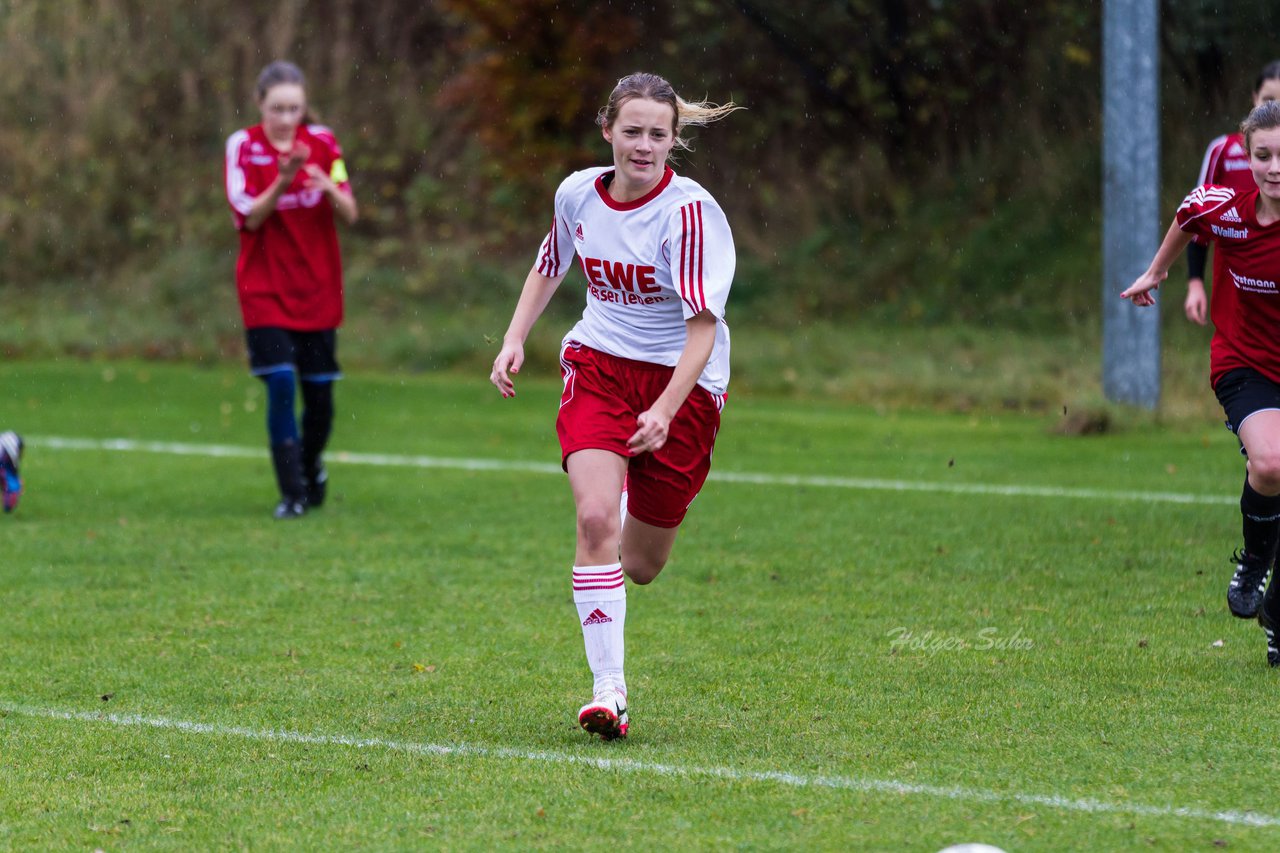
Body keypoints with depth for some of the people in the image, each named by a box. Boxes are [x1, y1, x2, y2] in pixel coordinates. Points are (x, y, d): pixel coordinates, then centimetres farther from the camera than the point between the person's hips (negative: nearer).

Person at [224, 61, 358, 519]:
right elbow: (248, 217, -13)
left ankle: (311, 465, 32)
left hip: (317, 290, 2)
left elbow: (349, 214, -2)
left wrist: (329, 189, -23)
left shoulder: (322, 143, 1)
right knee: (281, 385, -15)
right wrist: (282, 182, -28)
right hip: (265, 289, -2)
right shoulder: (243, 146, -5)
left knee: (320, 392, 4)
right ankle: (292, 493, -8)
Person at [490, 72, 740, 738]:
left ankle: (643, 511, 46)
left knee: (639, 566, 7)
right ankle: (607, 688, -20)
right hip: (598, 365, 2)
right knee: (595, 518, -23)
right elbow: (548, 267, 19)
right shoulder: (577, 194, -3)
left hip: (681, 382, -2)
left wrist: (666, 410, -35)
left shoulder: (691, 212, -18)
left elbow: (703, 323, -23)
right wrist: (514, 340, 6)